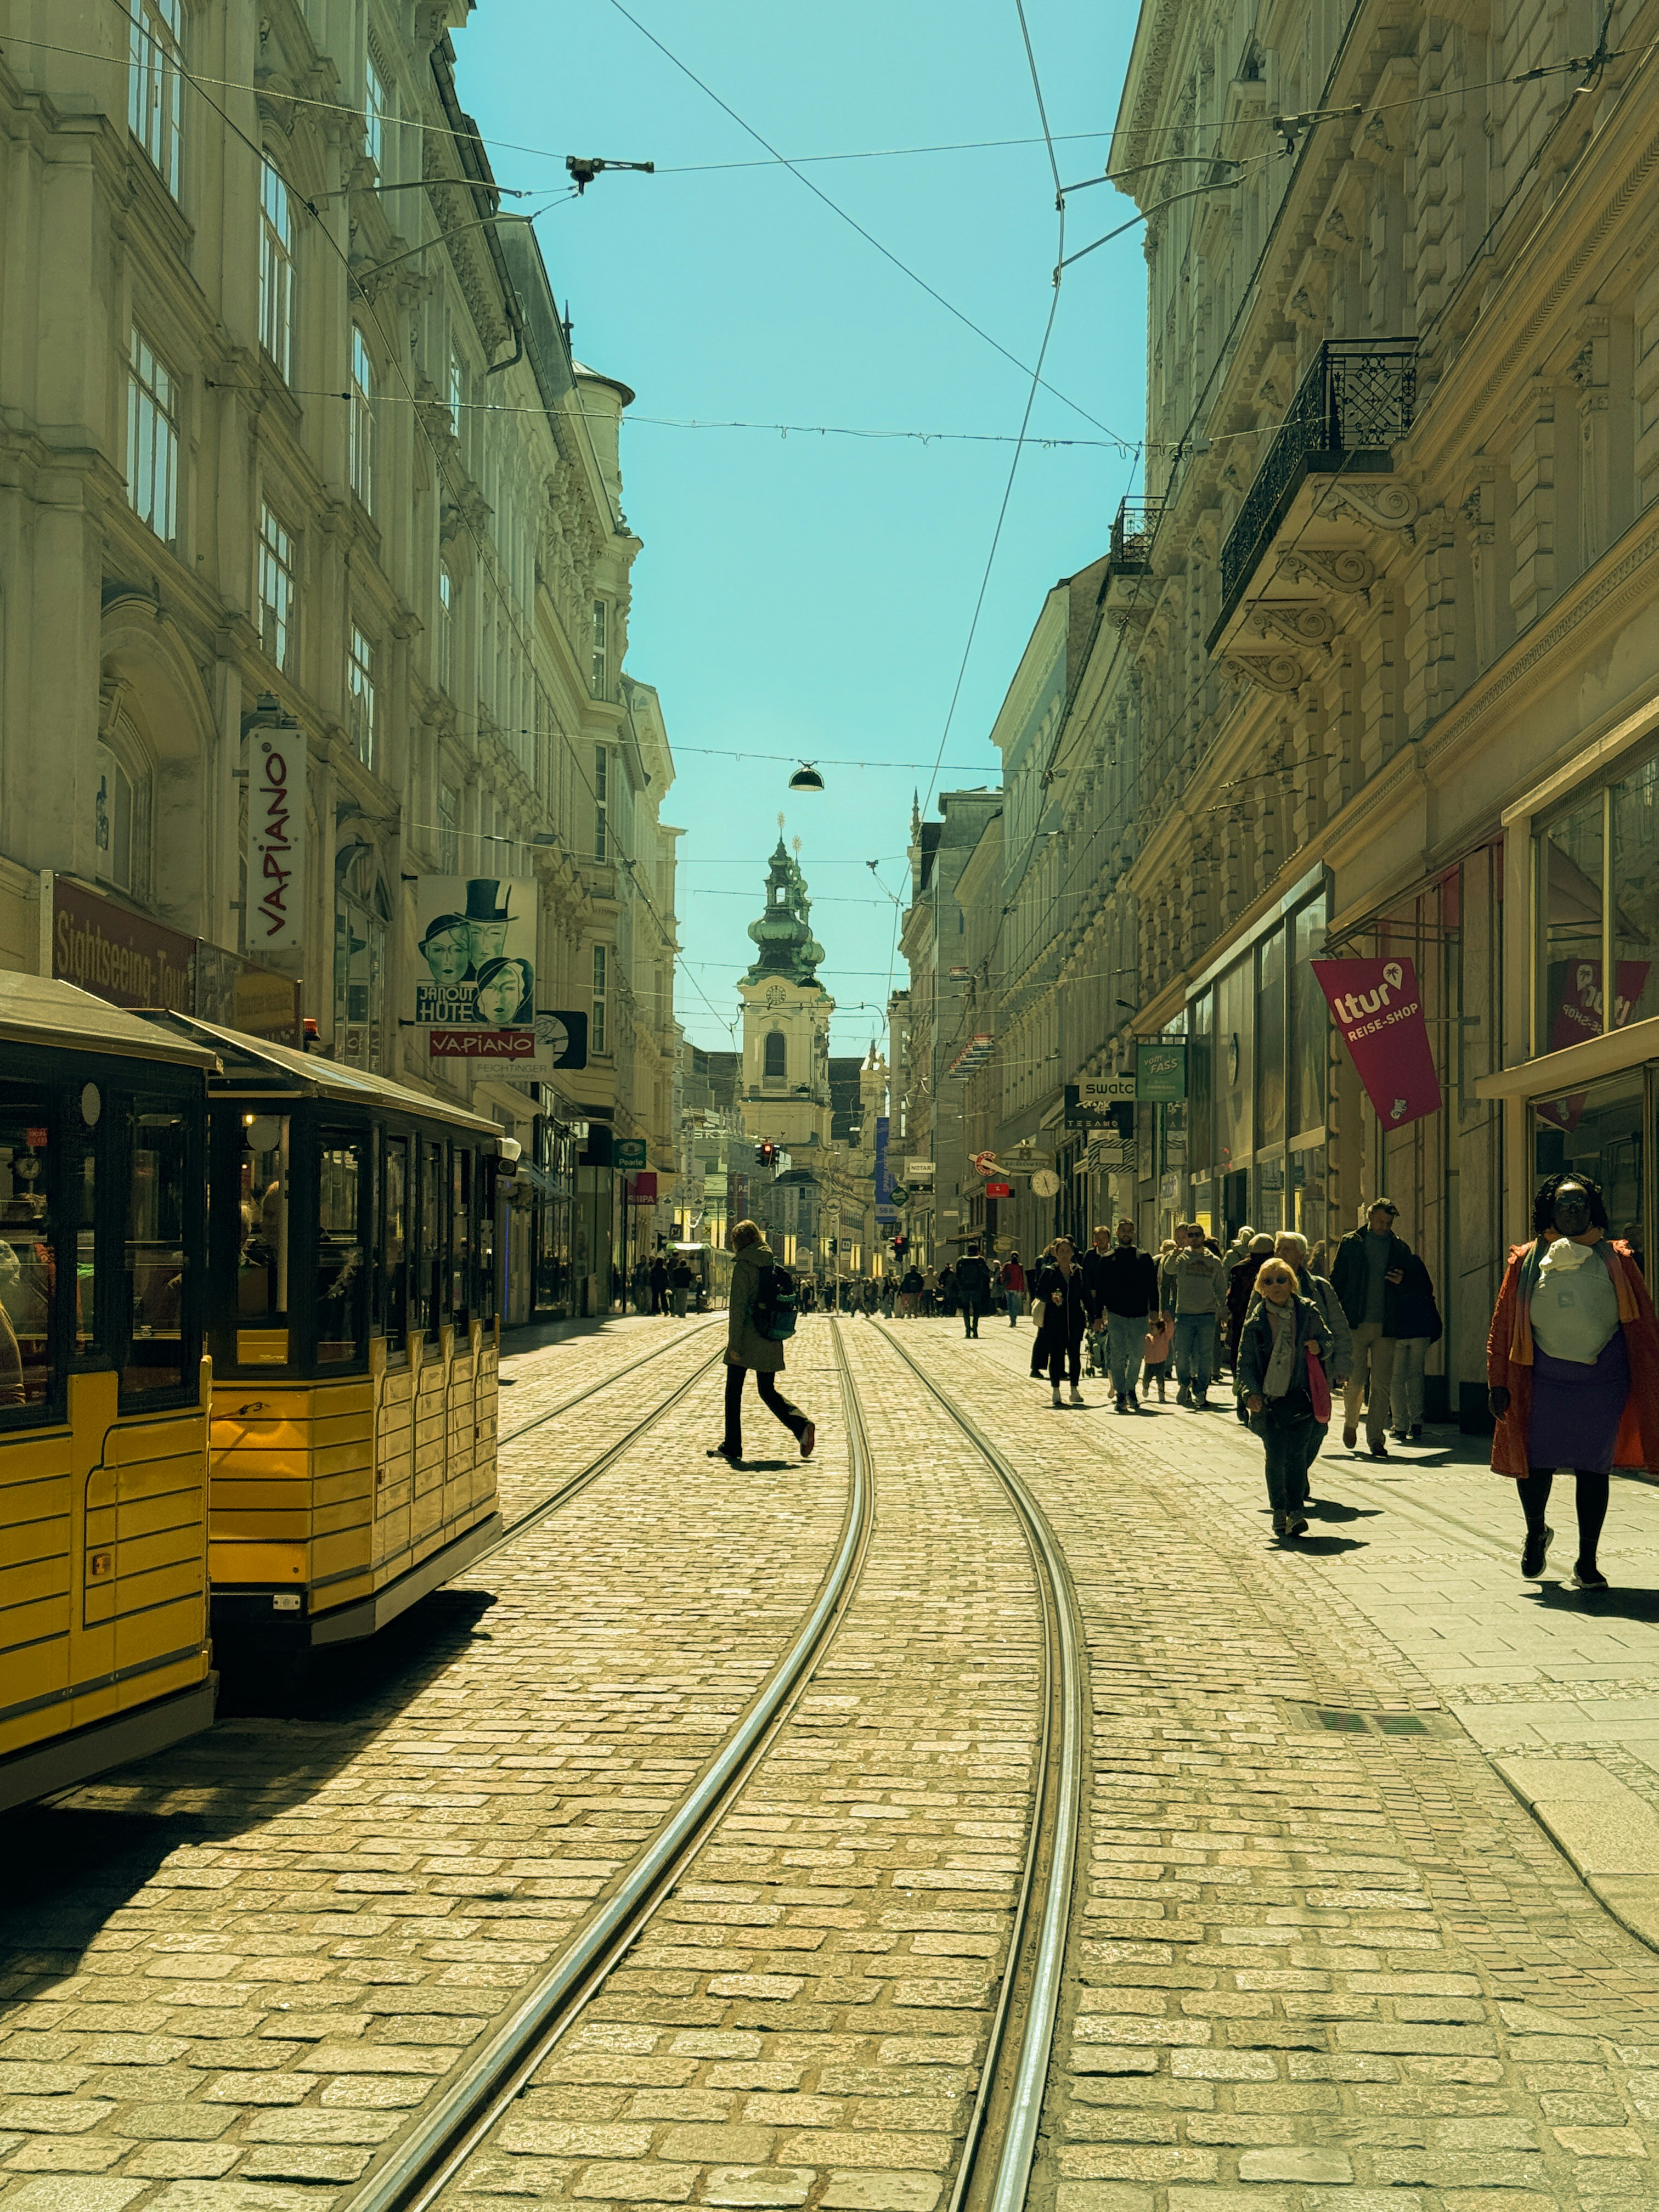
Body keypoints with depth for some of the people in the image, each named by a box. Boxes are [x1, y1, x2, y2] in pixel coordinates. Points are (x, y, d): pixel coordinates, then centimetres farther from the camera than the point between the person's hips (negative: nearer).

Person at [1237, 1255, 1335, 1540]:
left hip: (1300, 1396, 0)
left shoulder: (1308, 1312, 4)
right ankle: (1280, 1511, 13)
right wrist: (1250, 1392, -12)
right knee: (1276, 1456, 1)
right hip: (1268, 1399, 0)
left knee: (1297, 1453, -8)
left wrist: (1319, 1347, -7)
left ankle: (1296, 1509, -7)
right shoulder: (1255, 1322, 2)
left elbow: (1327, 1340, 17)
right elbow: (1245, 1362, 2)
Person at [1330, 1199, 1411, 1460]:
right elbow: (1337, 1281, 7)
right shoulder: (1351, 1243, 6)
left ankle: (1375, 1438, 3)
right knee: (1356, 1380, -3)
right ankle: (1351, 1422, 25)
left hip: (1386, 1326, 1)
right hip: (1356, 1323, -1)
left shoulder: (1400, 1248, 11)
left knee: (1382, 1384, -1)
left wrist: (1401, 1281, -5)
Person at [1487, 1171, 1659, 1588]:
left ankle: (1586, 1563, 12)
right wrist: (1498, 1383, 2)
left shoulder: (1615, 1259, 7)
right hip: (1546, 1379, 0)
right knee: (1534, 1465, -2)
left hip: (1604, 1380, 0)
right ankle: (1536, 1533, 29)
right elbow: (1503, 1326, 7)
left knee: (1593, 1469, 2)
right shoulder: (1527, 1261, 7)